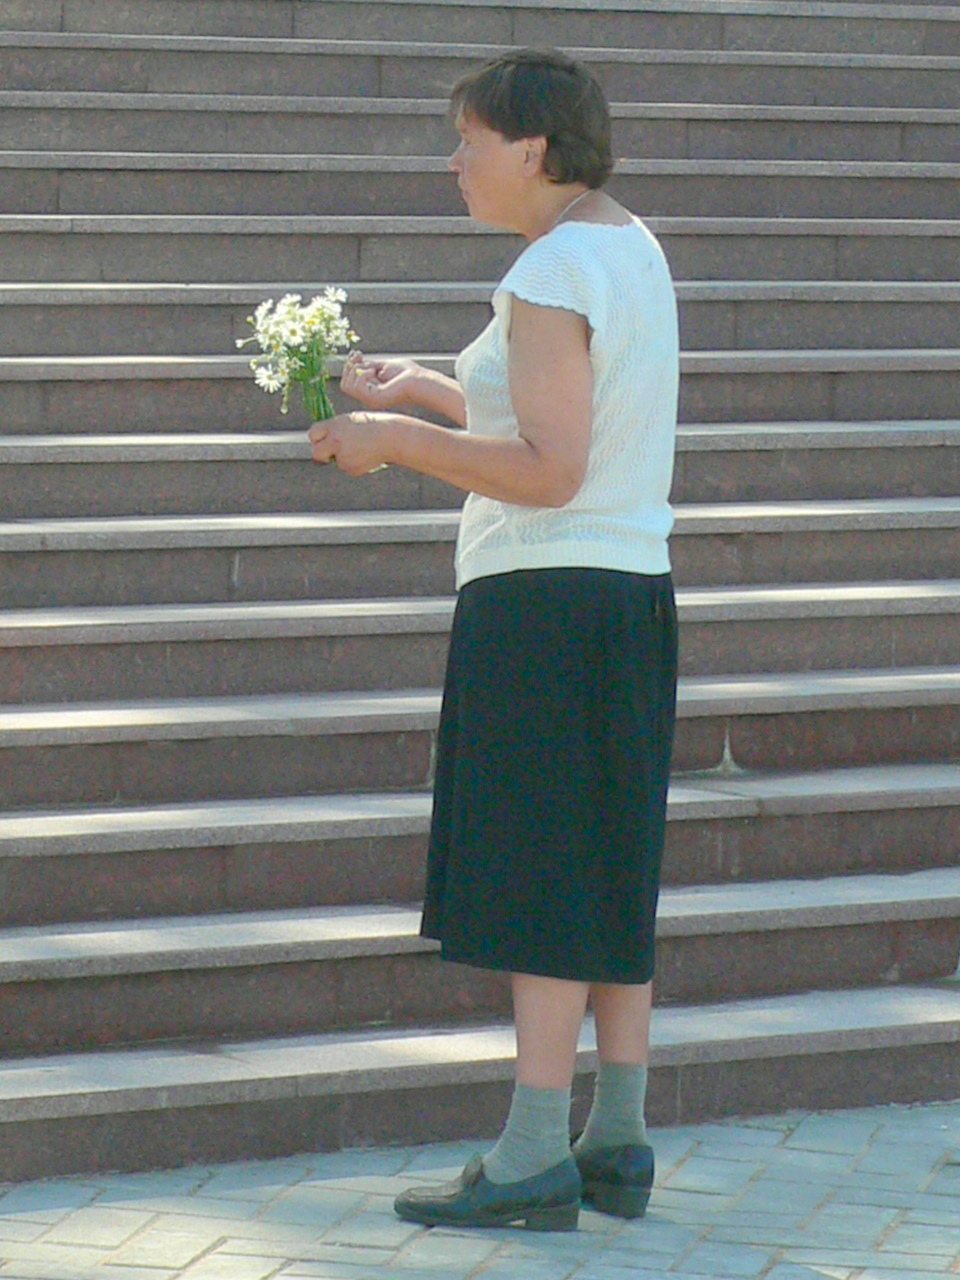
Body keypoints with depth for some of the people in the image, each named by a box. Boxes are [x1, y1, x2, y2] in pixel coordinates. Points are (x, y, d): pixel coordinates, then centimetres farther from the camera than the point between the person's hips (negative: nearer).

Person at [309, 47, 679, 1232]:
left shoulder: (548, 279, -16)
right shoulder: (631, 249, 13)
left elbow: (548, 472, -22)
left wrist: (400, 441, -15)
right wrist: (422, 390, 21)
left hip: (544, 600, -10)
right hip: (631, 591, 10)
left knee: (541, 877, -8)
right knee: (612, 877, 11)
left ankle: (535, 1156, -8)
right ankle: (618, 1143, 15)